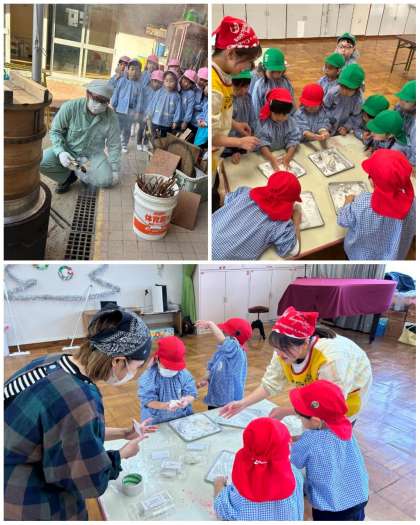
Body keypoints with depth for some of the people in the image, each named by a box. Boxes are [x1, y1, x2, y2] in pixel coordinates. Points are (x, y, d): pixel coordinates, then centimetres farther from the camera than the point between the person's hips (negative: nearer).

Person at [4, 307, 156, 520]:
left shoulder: (55, 362, -9)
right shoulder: (79, 402, -34)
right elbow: (91, 481, -19)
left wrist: (122, 433, 9)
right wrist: (123, 454, -2)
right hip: (26, 508, -7)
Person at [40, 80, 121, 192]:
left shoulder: (111, 117, -15)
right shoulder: (70, 107, -19)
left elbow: (114, 145, -5)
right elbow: (55, 131, -9)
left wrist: (115, 170, -7)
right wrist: (60, 152, -26)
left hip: (93, 155, 1)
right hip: (68, 150, 0)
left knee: (107, 180, -25)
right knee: (40, 161, -25)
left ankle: (76, 171, 3)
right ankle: (68, 177, 3)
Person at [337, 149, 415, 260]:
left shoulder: (362, 204, -37)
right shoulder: (411, 204, -29)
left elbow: (342, 221, -16)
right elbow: (412, 232, -8)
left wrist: (348, 202, 3)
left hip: (361, 256, -2)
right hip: (393, 257, 3)